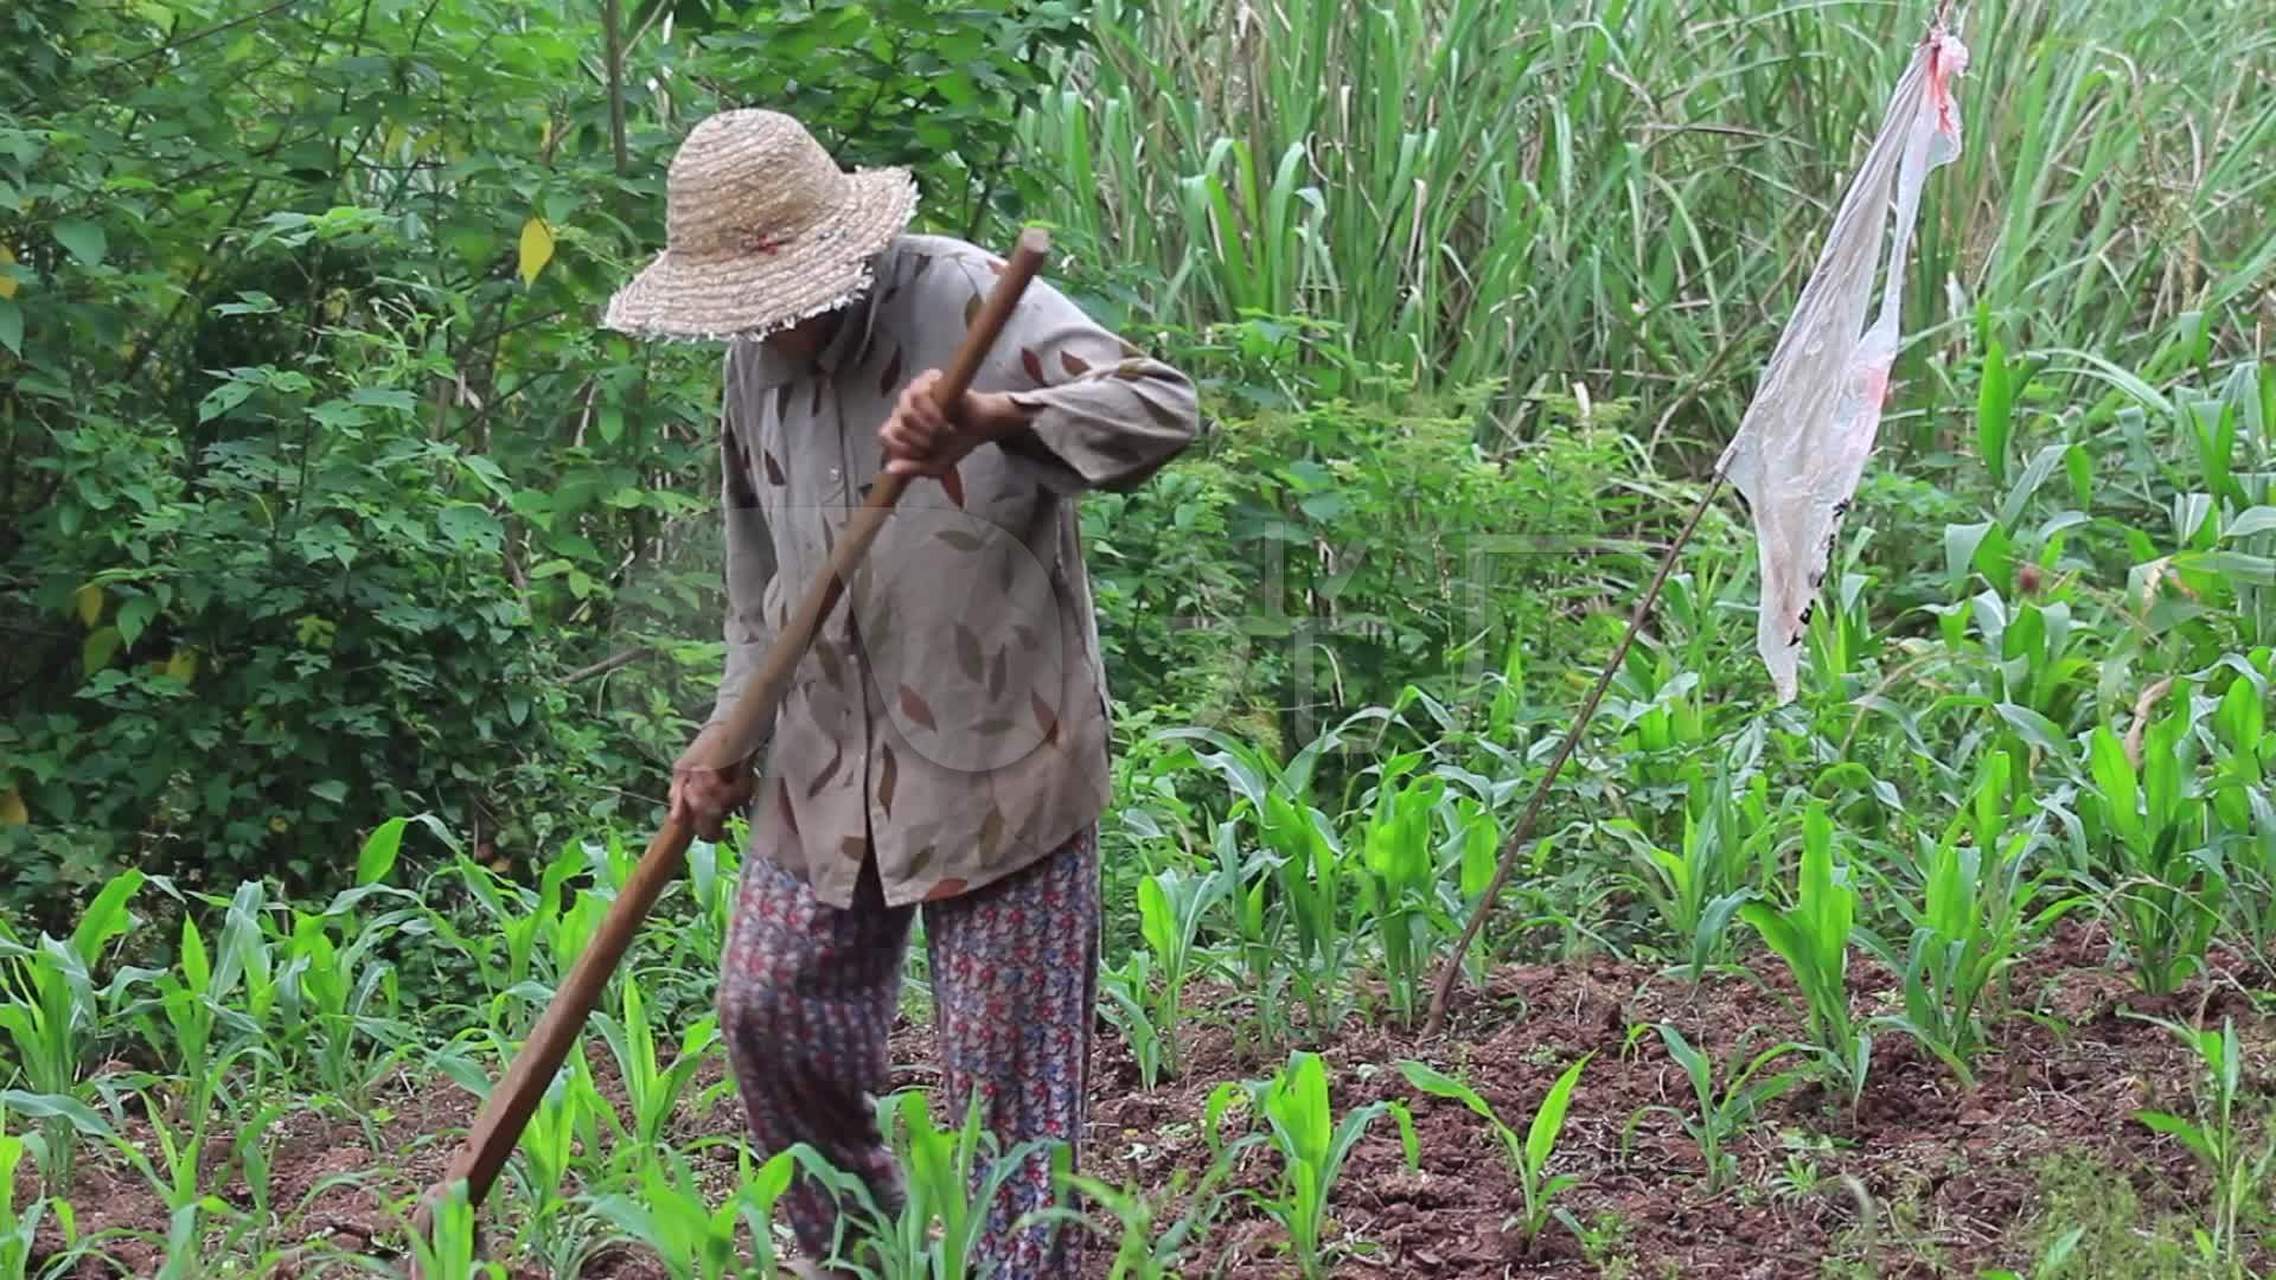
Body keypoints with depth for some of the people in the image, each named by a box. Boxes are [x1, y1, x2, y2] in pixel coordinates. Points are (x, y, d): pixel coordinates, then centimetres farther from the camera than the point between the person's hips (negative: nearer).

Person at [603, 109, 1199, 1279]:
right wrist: (728, 734, 11)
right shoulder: (755, 359, 7)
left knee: (1006, 1062, -2)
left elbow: (1164, 410, -26)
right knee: (768, 1009, 11)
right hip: (826, 761, 7)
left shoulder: (970, 300, -14)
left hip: (996, 755, -7)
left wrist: (996, 420, -42)